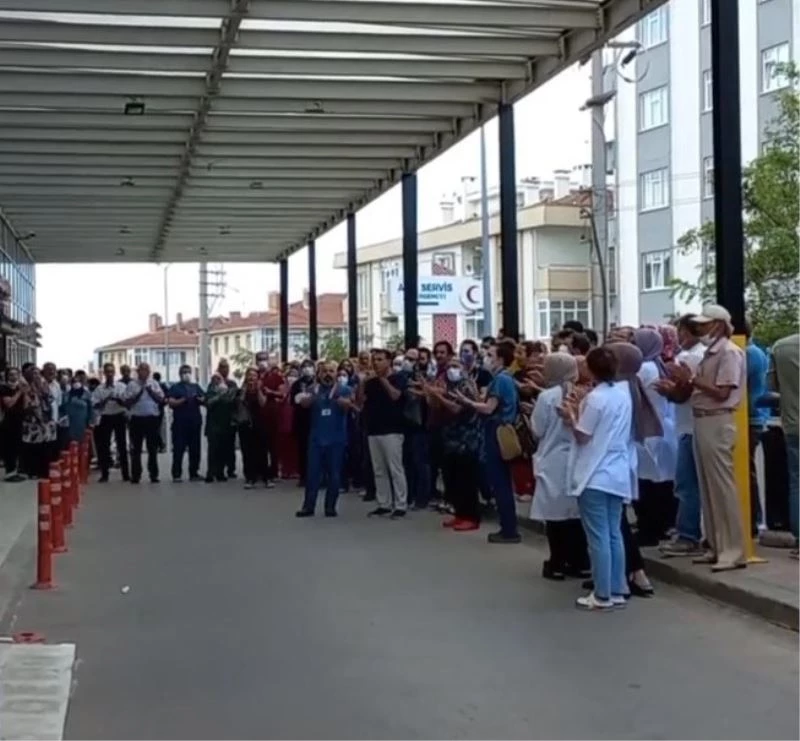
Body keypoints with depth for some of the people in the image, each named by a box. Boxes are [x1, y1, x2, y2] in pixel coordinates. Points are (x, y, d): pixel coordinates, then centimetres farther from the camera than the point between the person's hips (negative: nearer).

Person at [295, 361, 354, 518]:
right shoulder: (314, 389, 7)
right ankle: (308, 506, 8)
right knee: (312, 473, 2)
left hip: (337, 439, -2)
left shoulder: (344, 389, 0)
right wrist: (313, 394, -33)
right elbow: (304, 403, -10)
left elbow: (349, 404, -19)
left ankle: (330, 506, 12)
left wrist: (337, 397, -40)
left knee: (334, 474, 4)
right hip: (316, 438, 2)